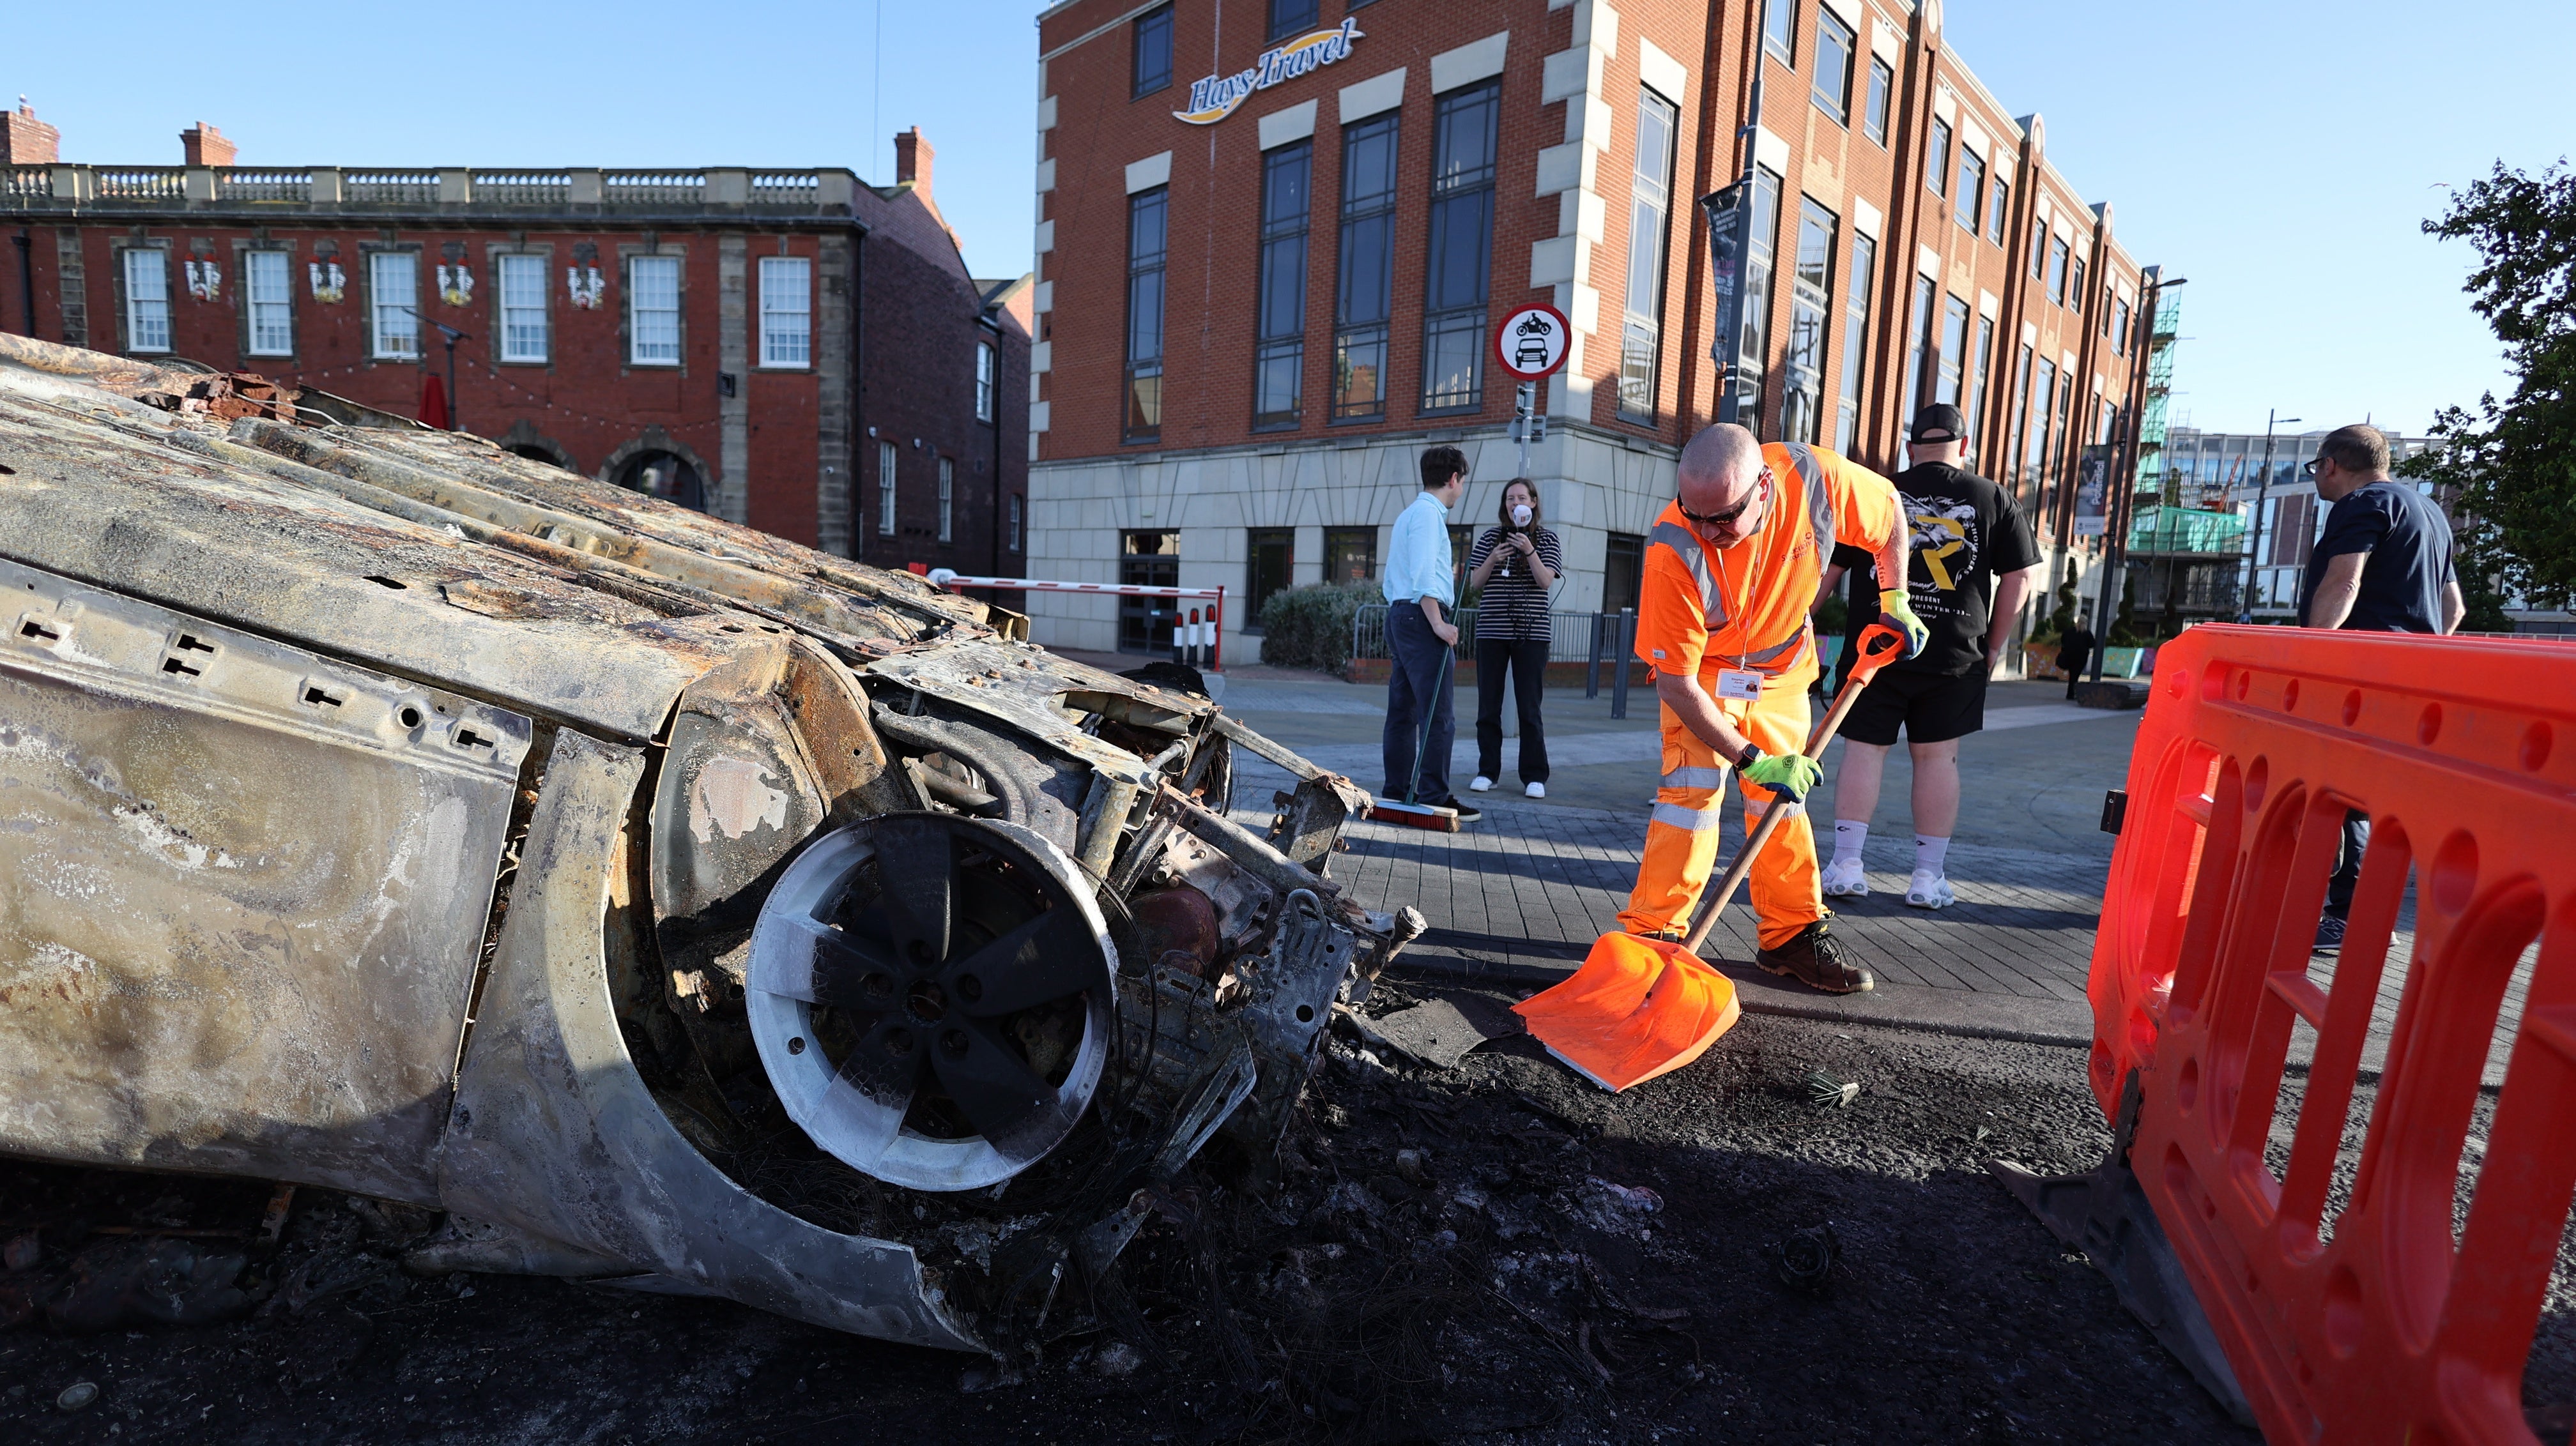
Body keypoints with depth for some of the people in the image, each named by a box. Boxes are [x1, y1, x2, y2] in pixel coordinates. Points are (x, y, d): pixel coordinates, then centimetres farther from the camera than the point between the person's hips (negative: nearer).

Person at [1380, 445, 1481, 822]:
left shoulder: (1409, 514, 22)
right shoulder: (1428, 513, -8)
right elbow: (1422, 574, -18)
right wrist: (1438, 623, -21)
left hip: (1399, 614, 11)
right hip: (1421, 616, -10)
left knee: (1403, 710, 10)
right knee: (1438, 715, -10)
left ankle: (1398, 791, 14)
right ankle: (1434, 797, -9)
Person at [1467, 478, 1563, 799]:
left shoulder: (1547, 537, 5)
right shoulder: (1490, 537, 10)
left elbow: (1546, 581, -6)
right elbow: (1477, 583, 7)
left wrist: (1529, 551, -19)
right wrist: (1493, 560, -10)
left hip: (1531, 632, -2)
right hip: (1492, 631, 2)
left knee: (1529, 707, -2)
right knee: (1488, 706, 4)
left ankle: (1535, 776, 5)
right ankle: (1487, 771, 14)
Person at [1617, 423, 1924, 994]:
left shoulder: (1815, 477, -28)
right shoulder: (1673, 551, -37)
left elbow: (1888, 508, -2)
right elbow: (1675, 682, -31)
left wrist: (1895, 599, 0)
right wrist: (1750, 759, -29)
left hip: (1782, 668, 4)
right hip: (1701, 672, -4)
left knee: (1782, 794, 8)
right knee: (1693, 787, -17)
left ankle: (1793, 936, 20)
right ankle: (1653, 934, -7)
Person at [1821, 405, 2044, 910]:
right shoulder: (1993, 499, 6)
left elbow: (1827, 567, 3)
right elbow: (2020, 575, 5)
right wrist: (1993, 645, 12)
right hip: (1955, 654, 1)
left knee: (1864, 748, 4)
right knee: (1938, 756, 6)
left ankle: (1846, 865, 3)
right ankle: (1929, 877, 12)